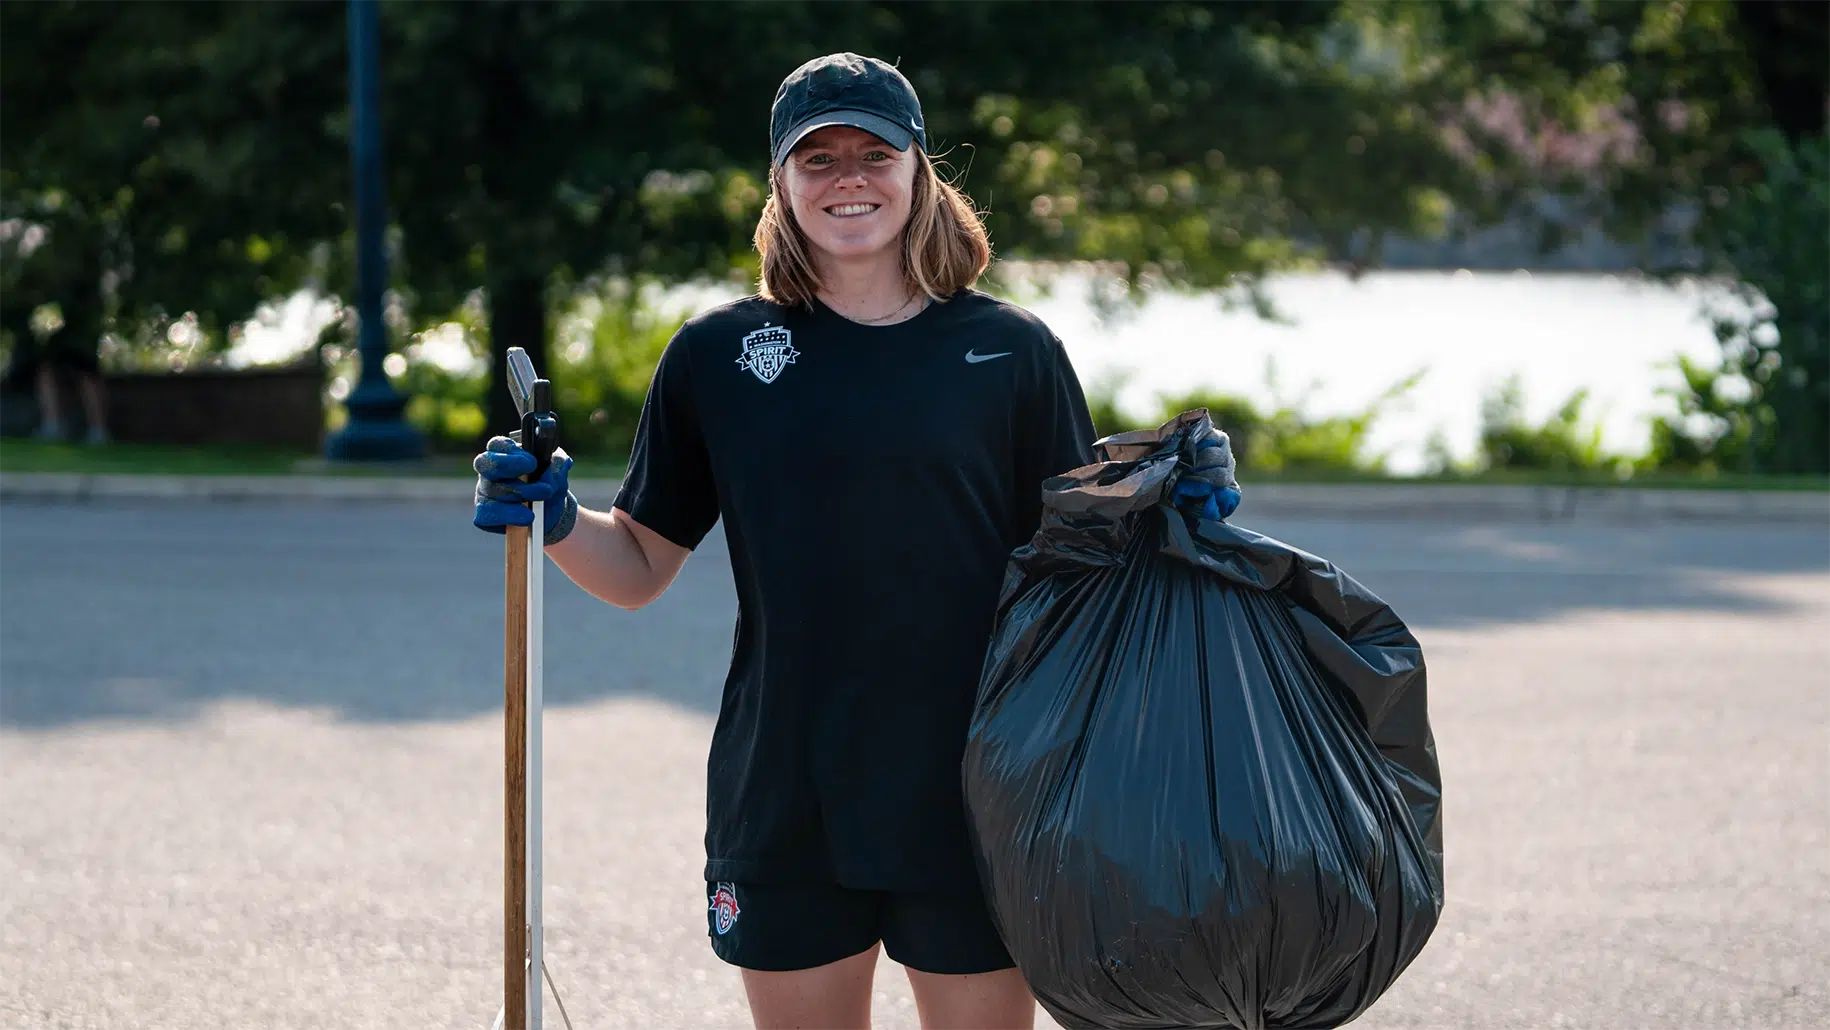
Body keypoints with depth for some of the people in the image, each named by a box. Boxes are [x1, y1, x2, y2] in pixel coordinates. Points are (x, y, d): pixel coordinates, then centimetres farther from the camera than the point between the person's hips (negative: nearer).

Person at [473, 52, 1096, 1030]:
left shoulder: (1010, 351, 2)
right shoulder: (717, 355, 4)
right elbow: (641, 565, 8)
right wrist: (551, 517, -10)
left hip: (971, 799, -1)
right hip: (786, 797, 1)